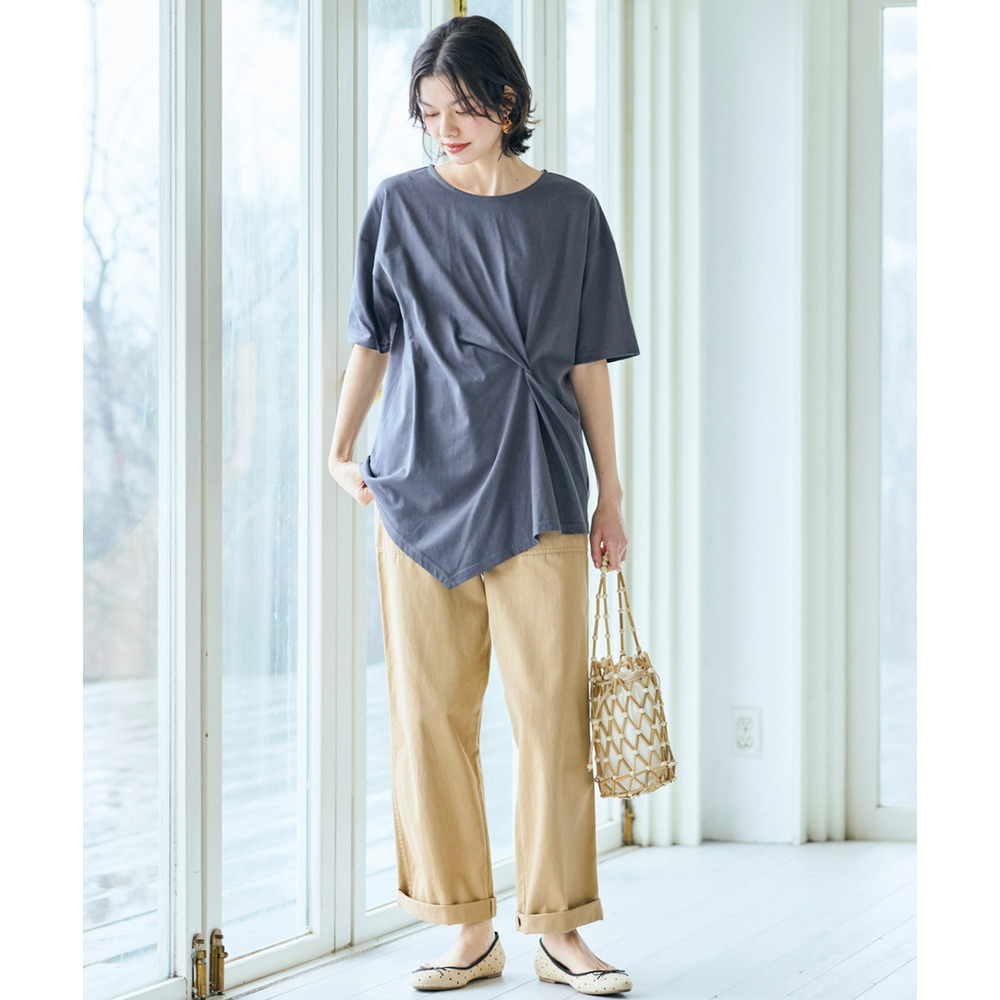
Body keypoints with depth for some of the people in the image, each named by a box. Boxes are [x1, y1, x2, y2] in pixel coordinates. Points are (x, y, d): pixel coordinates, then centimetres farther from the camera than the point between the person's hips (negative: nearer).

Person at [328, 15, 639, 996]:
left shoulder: (568, 211, 6)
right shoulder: (399, 206, 6)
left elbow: (588, 364, 7)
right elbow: (371, 341, 13)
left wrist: (611, 494, 6)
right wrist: (339, 451, 5)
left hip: (535, 486, -1)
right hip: (421, 480, 1)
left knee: (550, 709, -3)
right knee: (431, 712, 1)